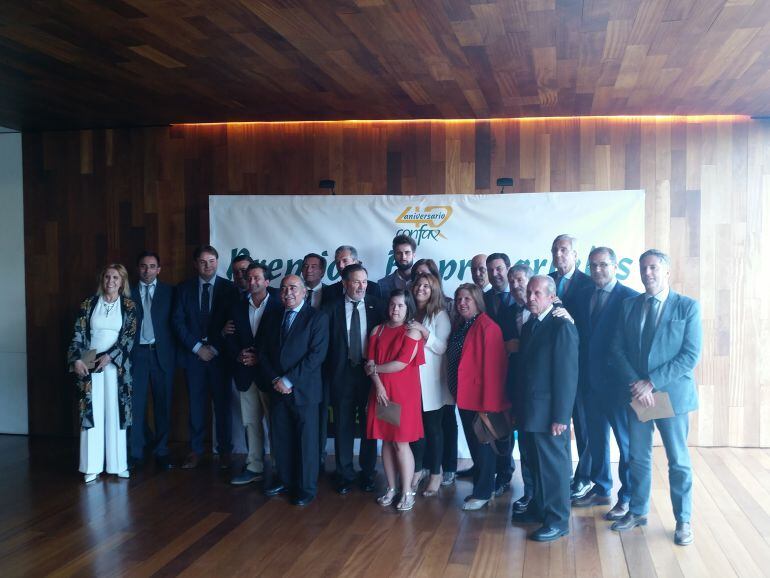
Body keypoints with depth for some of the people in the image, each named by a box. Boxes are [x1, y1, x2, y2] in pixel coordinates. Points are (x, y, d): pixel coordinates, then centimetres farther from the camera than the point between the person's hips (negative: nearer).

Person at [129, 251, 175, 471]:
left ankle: (161, 451, 13)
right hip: (137, 352, 0)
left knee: (163, 404, 4)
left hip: (162, 353, 0)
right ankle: (136, 451, 11)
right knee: (136, 403, 1)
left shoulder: (169, 292, 6)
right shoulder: (129, 293, 7)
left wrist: (174, 352, -6)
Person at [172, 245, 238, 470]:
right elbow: (178, 321, 2)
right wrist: (197, 347, -6)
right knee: (196, 404, 3)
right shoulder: (184, 288, 8)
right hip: (193, 353, 1)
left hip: (219, 354, -1)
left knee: (222, 403, 2)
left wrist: (214, 348, -7)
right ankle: (195, 451, 10)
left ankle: (224, 451, 8)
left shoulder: (229, 288, 3)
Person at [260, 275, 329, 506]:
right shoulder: (272, 317, 13)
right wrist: (275, 380, -5)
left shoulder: (317, 317, -4)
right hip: (277, 389, 5)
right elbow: (265, 353, 11)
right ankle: (284, 480, 25)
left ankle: (306, 488, 14)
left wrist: (289, 380, -14)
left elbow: (317, 354, -13)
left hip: (303, 390, -4)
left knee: (306, 441, 2)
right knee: (281, 439, 10)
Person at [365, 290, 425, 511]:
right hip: (381, 392, 4)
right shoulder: (377, 331, 10)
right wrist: (378, 385, -11)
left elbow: (402, 363, -13)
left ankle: (407, 492, 5)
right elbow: (371, 363, 3)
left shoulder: (412, 333, -3)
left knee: (401, 442, -4)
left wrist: (375, 369, -4)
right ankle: (391, 488, 18)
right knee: (386, 441, 8)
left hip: (403, 393, -4)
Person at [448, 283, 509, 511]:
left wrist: (489, 404, -21)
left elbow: (492, 366, -20)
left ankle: (482, 492, 16)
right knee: (473, 442, 18)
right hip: (464, 395, 8)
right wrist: (456, 390, 8)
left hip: (479, 397, -8)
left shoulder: (487, 327, -17)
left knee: (481, 443, 4)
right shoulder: (459, 326, 9)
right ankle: (480, 478, 33)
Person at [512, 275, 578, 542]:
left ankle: (557, 521, 14)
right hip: (531, 409, 8)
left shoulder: (562, 326, -15)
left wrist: (560, 416, -20)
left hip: (549, 412, -8)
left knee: (554, 465, 3)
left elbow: (567, 374, -18)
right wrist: (518, 406, 11)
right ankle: (539, 508, 34)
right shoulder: (529, 325, 10)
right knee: (537, 462, 20)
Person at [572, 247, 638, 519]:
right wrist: (581, 375, 1)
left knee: (626, 441, 6)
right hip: (591, 381, 6)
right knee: (596, 438, 17)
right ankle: (601, 489, 32)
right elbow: (579, 336, 7)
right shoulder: (583, 297, 8)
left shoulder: (630, 298, -11)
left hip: (618, 382, -6)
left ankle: (627, 497, 18)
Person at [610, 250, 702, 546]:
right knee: (638, 457, 13)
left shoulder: (687, 307, -6)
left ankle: (683, 520, 22)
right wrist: (635, 383, -12)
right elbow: (618, 349, 3)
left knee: (678, 461, 7)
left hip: (672, 393, -3)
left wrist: (652, 383, -17)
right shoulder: (629, 305, 5)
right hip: (637, 394, 3)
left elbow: (691, 355, -12)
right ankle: (637, 511, 29)